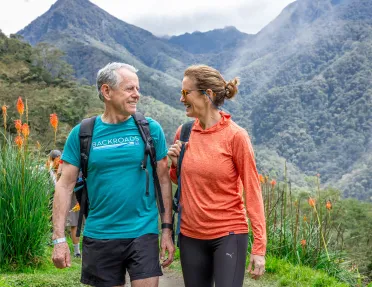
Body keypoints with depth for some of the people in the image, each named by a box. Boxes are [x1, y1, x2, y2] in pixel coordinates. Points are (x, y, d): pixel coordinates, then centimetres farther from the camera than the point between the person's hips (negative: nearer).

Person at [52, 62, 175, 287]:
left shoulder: (151, 129, -1)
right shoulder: (82, 133, -2)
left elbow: (163, 180, 2)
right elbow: (65, 185, -1)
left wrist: (167, 229, -1)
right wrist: (59, 238, -6)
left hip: (143, 233, -1)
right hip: (99, 235, 1)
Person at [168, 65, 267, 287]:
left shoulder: (235, 135, -13)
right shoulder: (184, 133, 2)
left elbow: (252, 190, -11)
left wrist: (259, 245, -14)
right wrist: (176, 163, -5)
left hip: (228, 235, -5)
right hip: (190, 236, 5)